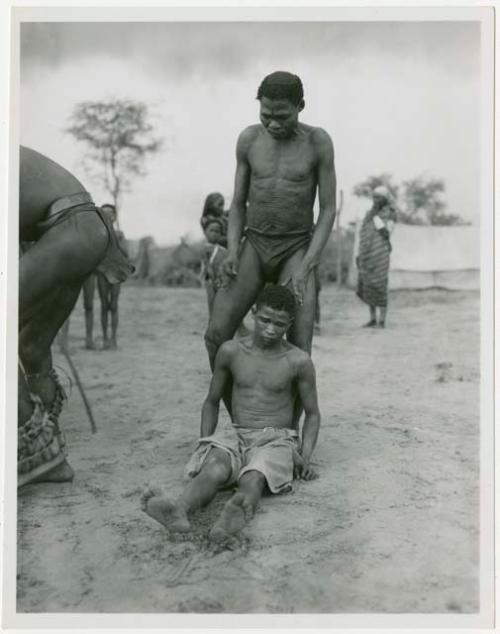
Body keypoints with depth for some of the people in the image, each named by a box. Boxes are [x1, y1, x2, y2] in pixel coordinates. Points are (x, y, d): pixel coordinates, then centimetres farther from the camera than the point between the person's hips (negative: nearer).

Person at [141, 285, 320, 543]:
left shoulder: (299, 361, -3)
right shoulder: (230, 351, 3)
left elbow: (312, 413, 8)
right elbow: (212, 402, 14)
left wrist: (305, 458, -6)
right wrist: (204, 445, 2)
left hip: (278, 440, -1)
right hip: (238, 438, 2)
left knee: (254, 476, -38)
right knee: (214, 468, -35)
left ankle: (238, 512, -70)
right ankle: (179, 510, -63)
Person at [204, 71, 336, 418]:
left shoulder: (320, 141, -7)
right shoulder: (248, 139, 0)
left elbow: (329, 211, -7)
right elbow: (238, 206, 4)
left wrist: (304, 269, -19)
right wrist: (232, 256, -14)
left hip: (297, 253, -2)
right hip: (254, 249, 2)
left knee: (298, 350, -16)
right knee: (216, 337, -14)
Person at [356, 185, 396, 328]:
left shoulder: (390, 214, -1)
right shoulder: (369, 213, 15)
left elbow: (385, 233, -16)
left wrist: (376, 216, -15)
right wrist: (359, 254, 12)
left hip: (381, 254, -6)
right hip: (367, 255, 6)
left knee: (379, 287, -7)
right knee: (367, 288, 6)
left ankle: (382, 321, 1)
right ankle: (373, 319, 16)